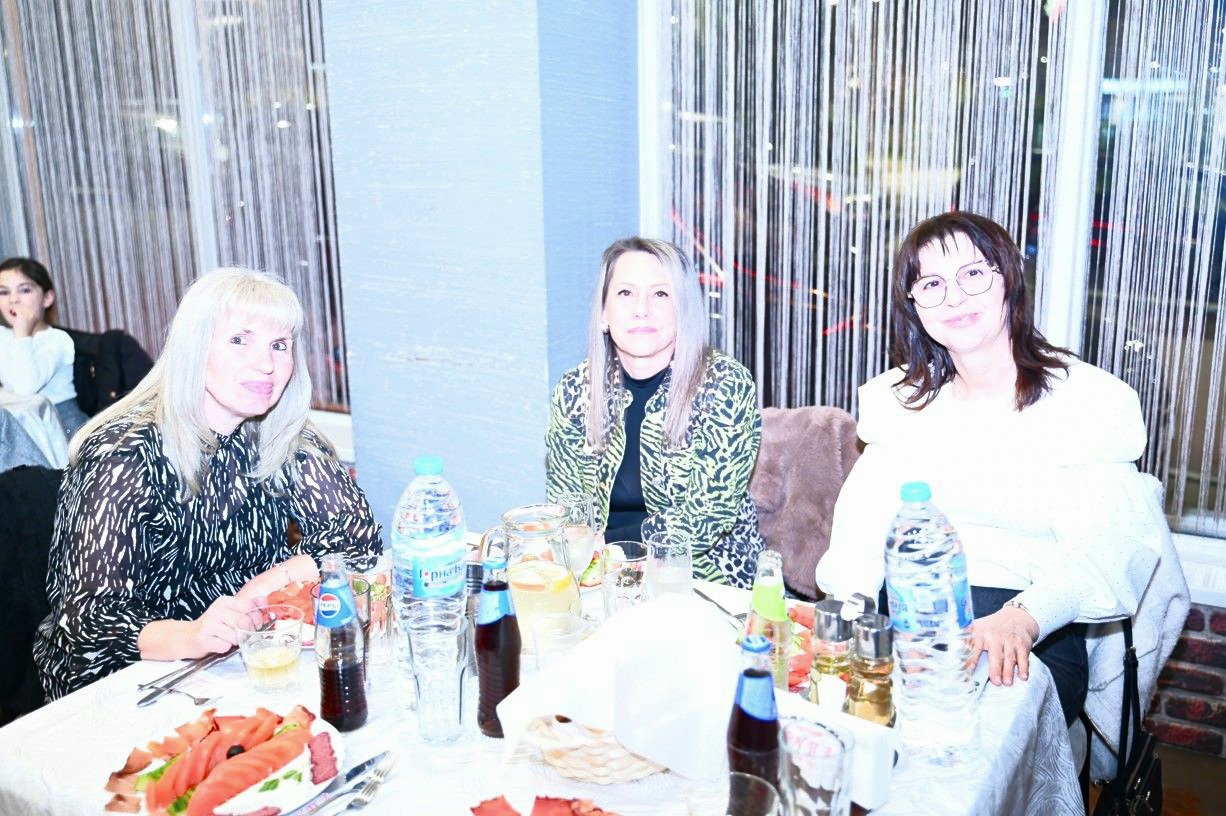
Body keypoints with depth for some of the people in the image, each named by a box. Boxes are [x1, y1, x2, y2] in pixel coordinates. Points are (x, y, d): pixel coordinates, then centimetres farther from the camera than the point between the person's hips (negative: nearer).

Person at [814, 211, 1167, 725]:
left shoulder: (1085, 399, 0)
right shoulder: (903, 399, 14)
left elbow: (1097, 552, -11)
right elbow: (865, 516, 4)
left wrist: (1022, 617, -31)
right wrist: (848, 604, -15)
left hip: (1034, 631, -3)